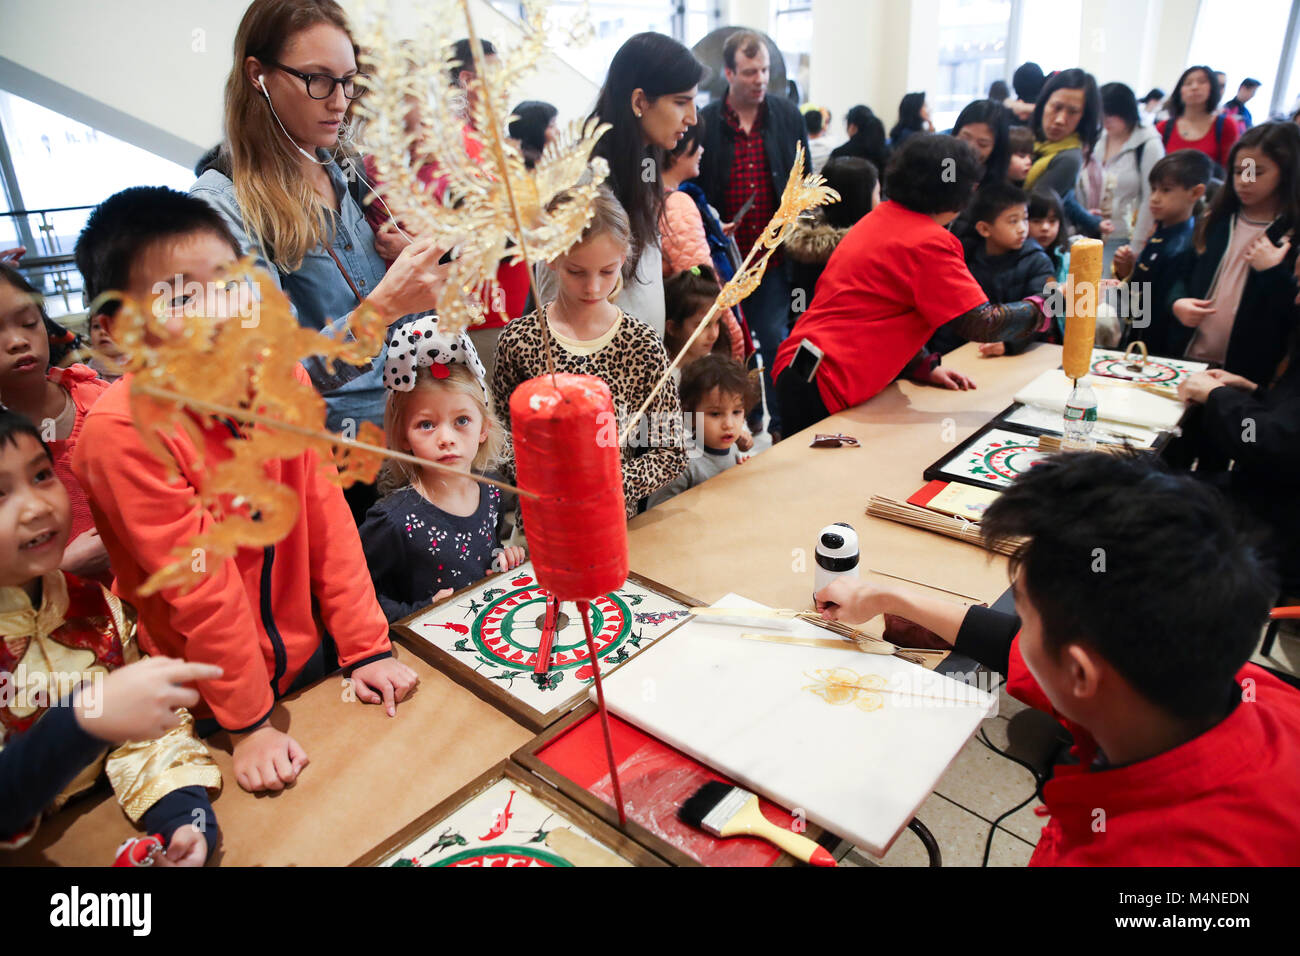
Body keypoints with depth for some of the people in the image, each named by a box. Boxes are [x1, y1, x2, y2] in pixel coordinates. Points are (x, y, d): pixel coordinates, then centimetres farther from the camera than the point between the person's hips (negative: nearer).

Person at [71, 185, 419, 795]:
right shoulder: (121, 429, -26)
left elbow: (324, 515, -7)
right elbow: (202, 586, -23)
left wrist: (366, 647, -7)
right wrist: (249, 724, -14)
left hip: (306, 653, 4)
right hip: (202, 701, -4)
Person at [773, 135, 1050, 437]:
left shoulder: (879, 217, 16)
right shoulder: (929, 242, -13)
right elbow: (982, 325, -14)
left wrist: (926, 366, 15)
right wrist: (1041, 308, 3)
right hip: (824, 387, -9)